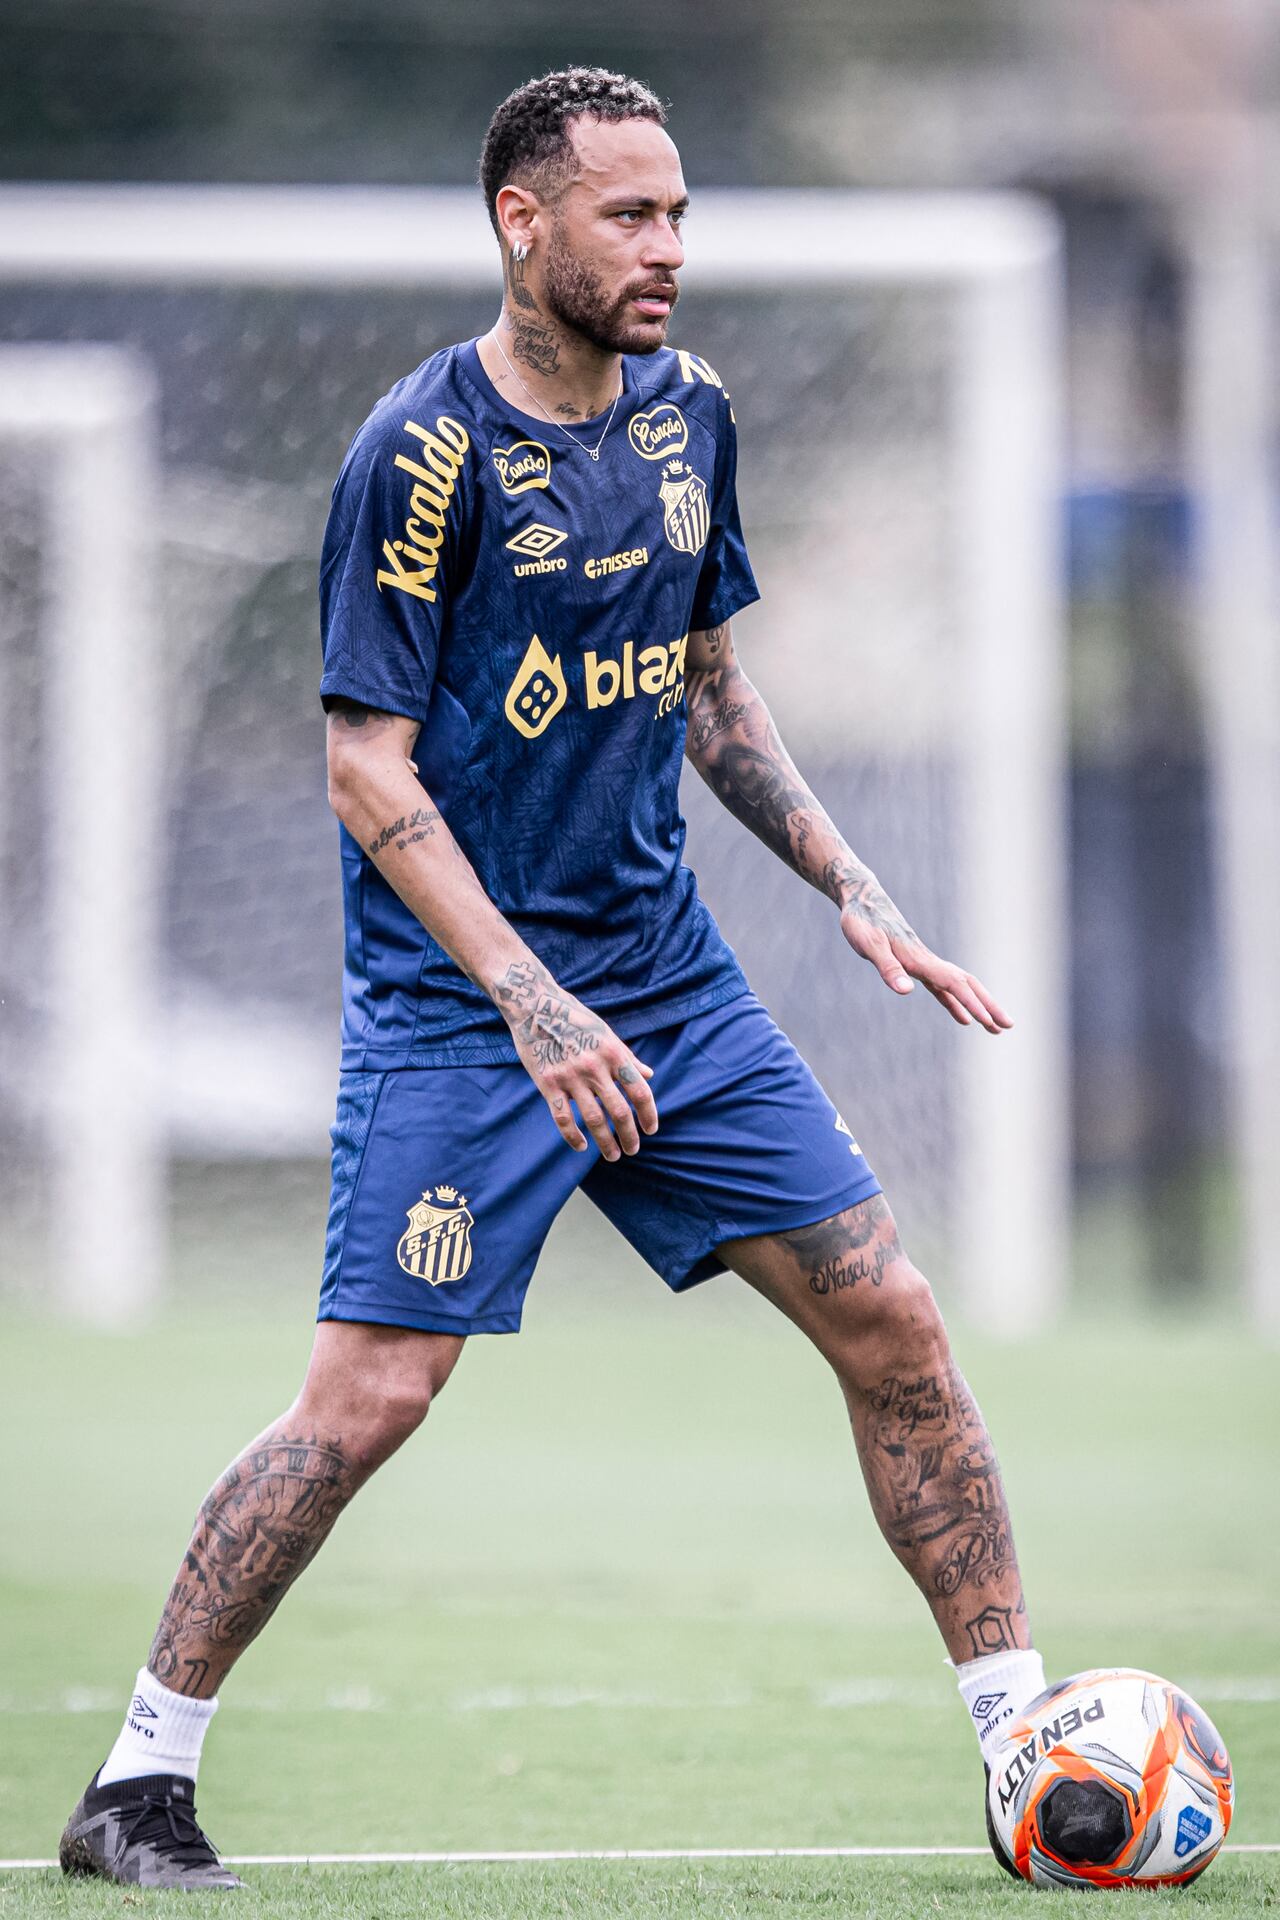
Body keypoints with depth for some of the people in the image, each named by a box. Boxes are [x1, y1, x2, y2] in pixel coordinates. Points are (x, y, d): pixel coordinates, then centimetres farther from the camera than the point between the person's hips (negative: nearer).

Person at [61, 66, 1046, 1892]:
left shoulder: (689, 415, 7)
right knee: (371, 1395, -12)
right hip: (453, 1004, -6)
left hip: (666, 973, 6)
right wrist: (532, 1004, -23)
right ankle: (139, 1780, 1)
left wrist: (851, 889, 11)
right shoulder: (421, 455, -14)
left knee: (893, 1326, 1)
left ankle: (1025, 1732, 10)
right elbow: (367, 766, -15)